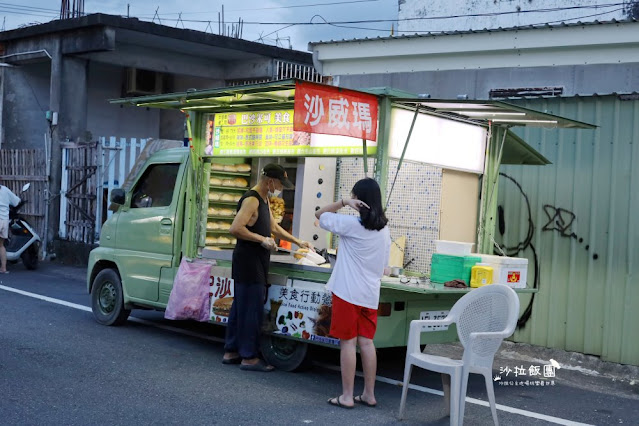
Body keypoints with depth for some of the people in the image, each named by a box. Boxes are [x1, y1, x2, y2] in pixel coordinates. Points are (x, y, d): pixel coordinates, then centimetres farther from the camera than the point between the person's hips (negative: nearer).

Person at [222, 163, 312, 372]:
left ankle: (231, 352, 22)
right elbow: (235, 228, -26)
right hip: (248, 262, -10)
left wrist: (298, 242, 26)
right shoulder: (251, 200, -16)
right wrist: (262, 239, -21)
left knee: (240, 306, 14)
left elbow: (274, 227, 27)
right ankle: (249, 357, 0)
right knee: (251, 309, -6)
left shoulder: (263, 200, 16)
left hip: (256, 263, 10)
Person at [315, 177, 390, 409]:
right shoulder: (384, 229, 9)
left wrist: (343, 202, -11)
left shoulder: (350, 223, -12)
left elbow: (320, 215, -1)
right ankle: (369, 394, 15)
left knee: (348, 342, -1)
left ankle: (347, 396, 2)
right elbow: (384, 266, 15)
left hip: (347, 292, -6)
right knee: (366, 342, 10)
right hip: (370, 294, 6)